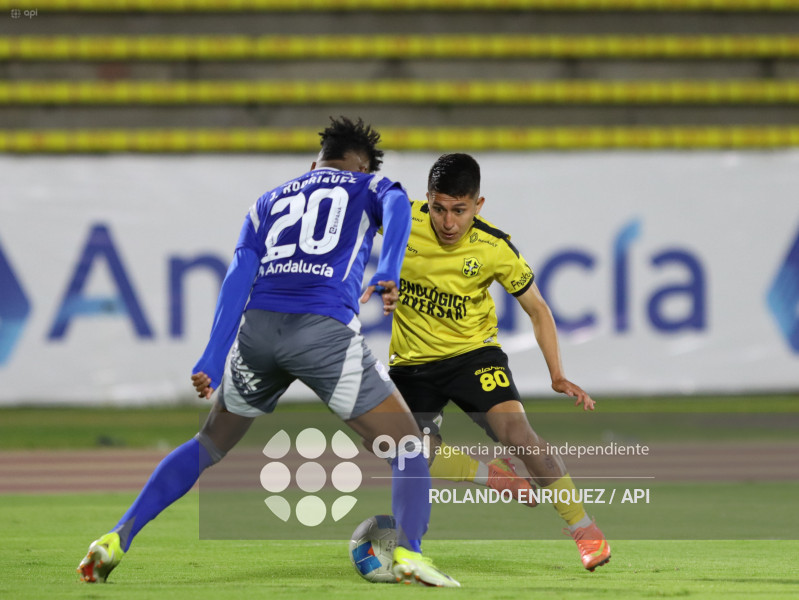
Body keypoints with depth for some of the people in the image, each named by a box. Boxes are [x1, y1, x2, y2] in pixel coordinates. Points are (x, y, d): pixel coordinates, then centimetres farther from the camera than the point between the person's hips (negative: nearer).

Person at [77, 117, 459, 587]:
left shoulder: (270, 201, 29)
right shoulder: (368, 187, 21)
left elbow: (239, 276, 15)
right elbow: (396, 205, -5)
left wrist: (213, 361, 8)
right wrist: (388, 275, -21)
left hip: (258, 327, 4)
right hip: (327, 329, -4)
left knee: (210, 445, 24)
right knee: (409, 446, 6)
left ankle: (119, 537, 18)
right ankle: (409, 552, -14)